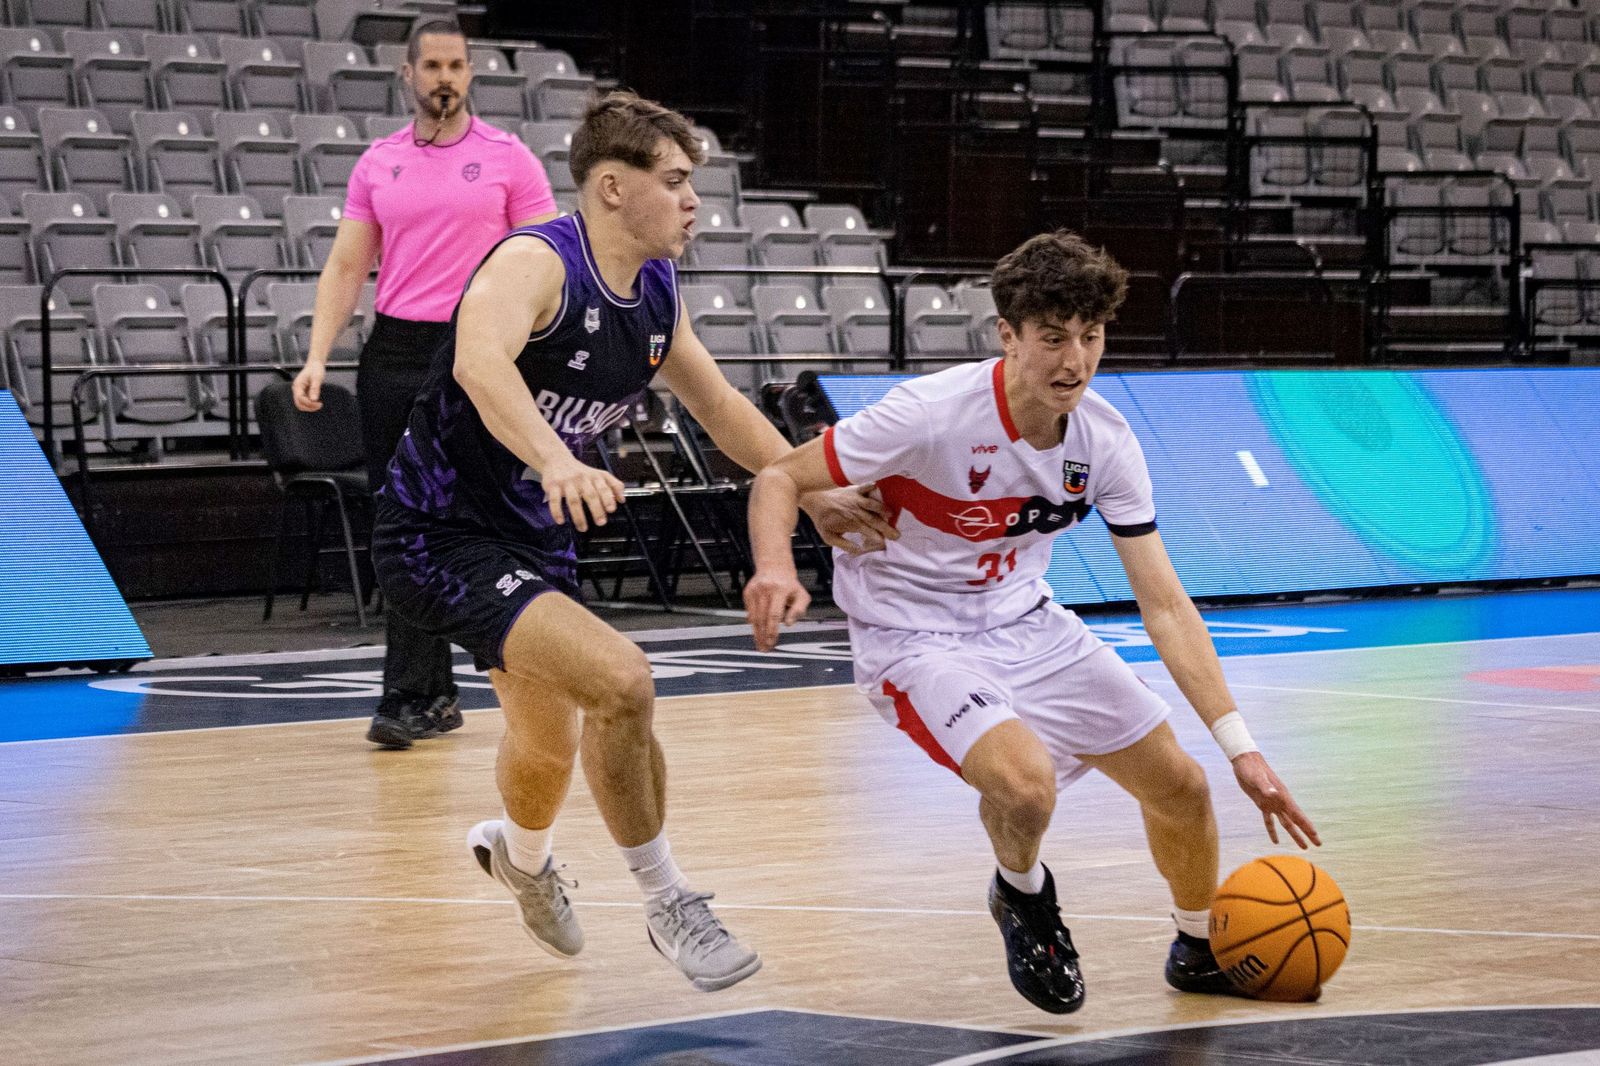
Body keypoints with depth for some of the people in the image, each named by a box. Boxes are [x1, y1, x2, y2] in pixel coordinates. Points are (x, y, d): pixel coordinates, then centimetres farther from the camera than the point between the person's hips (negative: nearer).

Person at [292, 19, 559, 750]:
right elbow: (346, 266, 10)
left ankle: (407, 698, -10)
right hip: (392, 355, 4)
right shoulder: (377, 165, 11)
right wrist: (317, 357, -3)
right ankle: (438, 692, 16)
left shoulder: (507, 159, 1)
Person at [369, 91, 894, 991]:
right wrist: (555, 461, -62)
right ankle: (671, 905, -8)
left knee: (552, 740, 28)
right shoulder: (535, 264, -25)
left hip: (535, 536, 9)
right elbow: (480, 362, -46)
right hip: (444, 536, -9)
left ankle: (521, 856, 63)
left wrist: (812, 494, 9)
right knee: (621, 682, -27)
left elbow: (720, 406, 16)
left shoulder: (656, 291, 2)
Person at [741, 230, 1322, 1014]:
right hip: (911, 635, -6)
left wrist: (1240, 748, -13)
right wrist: (775, 567, -42)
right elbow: (779, 479, -19)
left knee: (1179, 784, 5)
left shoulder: (1106, 441, -11)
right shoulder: (932, 414, -26)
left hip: (1024, 622, 6)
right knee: (1025, 779, -32)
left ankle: (1201, 950, 35)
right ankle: (1022, 893, 5)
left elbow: (1164, 606, -7)